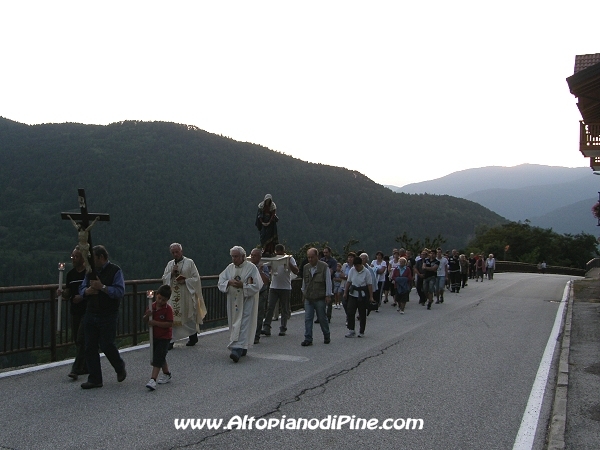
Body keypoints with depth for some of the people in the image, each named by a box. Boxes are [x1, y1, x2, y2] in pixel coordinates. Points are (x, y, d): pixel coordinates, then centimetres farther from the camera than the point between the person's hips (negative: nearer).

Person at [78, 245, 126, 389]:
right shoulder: (90, 271, 13)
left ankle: (120, 368, 24)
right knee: (90, 347, 6)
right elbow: (82, 288, 16)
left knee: (106, 345, -5)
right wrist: (87, 291, -6)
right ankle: (94, 379, 16)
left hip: (108, 316, -6)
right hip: (91, 314, 6)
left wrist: (102, 287, -23)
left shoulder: (115, 271, -7)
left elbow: (120, 291, -17)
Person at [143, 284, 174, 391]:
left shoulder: (168, 309, -15)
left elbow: (170, 324, -21)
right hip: (154, 336, 7)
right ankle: (167, 374, 35)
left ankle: (153, 380, -15)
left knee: (157, 358, -12)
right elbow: (145, 320, 7)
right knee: (160, 358, 18)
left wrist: (155, 322, -26)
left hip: (164, 337, -7)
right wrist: (147, 315, -16)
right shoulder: (152, 306, 1)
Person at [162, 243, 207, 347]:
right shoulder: (170, 264, 11)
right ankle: (170, 340, -2)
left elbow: (196, 278, -4)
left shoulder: (189, 262, -2)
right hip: (173, 295, 3)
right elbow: (164, 278, 7)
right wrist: (172, 273, -10)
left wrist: (185, 281, -17)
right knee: (171, 317, -4)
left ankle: (193, 337, 26)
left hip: (186, 296, -3)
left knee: (189, 317, 7)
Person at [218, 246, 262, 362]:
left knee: (243, 325, -10)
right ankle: (242, 348, 23)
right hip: (233, 301, 6)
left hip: (247, 301, -5)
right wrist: (229, 282, -14)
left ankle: (238, 349, -16)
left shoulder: (251, 268, -7)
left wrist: (242, 285, -19)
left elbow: (256, 286, -11)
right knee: (234, 325, 10)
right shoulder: (229, 268, 8)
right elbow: (221, 283, 6)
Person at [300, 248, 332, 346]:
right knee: (307, 319, -1)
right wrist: (303, 293, 20)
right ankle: (308, 339, 3)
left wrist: (328, 295, -7)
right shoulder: (306, 267, 9)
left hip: (320, 298, -4)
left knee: (322, 318, 7)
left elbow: (328, 281, -5)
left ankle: (327, 337, 26)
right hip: (308, 299, 4)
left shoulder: (324, 267, -6)